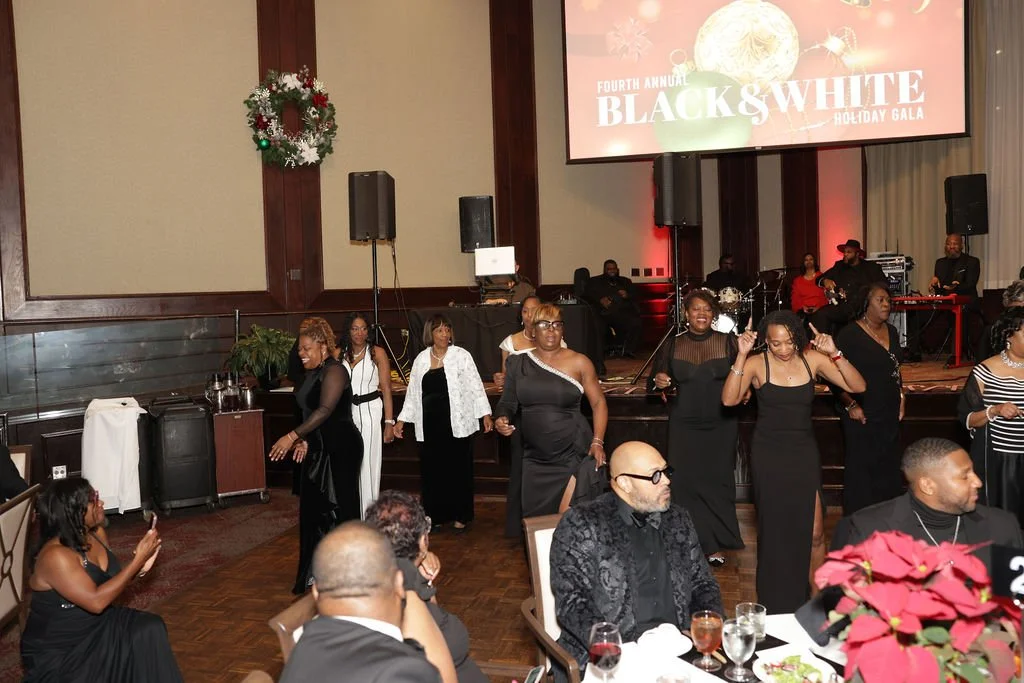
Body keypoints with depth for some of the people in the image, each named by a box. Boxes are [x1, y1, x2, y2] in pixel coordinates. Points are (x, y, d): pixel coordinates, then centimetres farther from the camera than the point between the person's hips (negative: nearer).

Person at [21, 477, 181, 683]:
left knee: (149, 629, -15)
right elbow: (96, 601, -30)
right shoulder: (55, 555, -26)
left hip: (97, 625, 8)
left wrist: (141, 567, -11)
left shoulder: (96, 533, -2)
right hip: (57, 649, -8)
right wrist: (138, 559, -28)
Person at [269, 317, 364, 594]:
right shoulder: (313, 373, 12)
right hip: (318, 449, 9)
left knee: (338, 509, -1)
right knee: (313, 508, 11)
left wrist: (292, 436, -31)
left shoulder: (334, 371, -16)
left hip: (340, 449, -9)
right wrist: (304, 440, 7)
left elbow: (325, 410, -27)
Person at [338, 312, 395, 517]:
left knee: (368, 465, -1)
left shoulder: (377, 353, -1)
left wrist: (389, 423, -7)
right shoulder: (339, 354, 8)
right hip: (345, 413, 3)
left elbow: (386, 389, -2)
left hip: (370, 411, -3)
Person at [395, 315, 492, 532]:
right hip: (430, 425, 3)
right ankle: (437, 516, 19)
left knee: (458, 469, 2)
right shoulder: (421, 360, 10)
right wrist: (402, 419, 12)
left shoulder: (461, 356, -1)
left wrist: (485, 414, -10)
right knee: (432, 471, 6)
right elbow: (413, 392, 15)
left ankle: (460, 516, 15)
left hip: (456, 423, -3)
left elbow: (475, 386, -3)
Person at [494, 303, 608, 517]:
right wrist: (502, 419, -12)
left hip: (574, 454, -3)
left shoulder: (579, 363, -2)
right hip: (534, 458, 3)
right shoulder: (518, 363, 5)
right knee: (535, 517, 9)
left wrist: (597, 442, -7)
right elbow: (508, 402, 10)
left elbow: (598, 402, 2)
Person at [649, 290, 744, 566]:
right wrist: (659, 382, -10)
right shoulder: (672, 346, 5)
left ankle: (716, 544, 16)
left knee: (718, 482, 2)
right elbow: (655, 382, 12)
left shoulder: (729, 343, 0)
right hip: (684, 425, 1)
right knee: (685, 483, -2)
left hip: (721, 425, -1)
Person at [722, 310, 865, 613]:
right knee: (775, 530, 11)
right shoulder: (756, 364, -10)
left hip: (804, 452, 2)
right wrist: (741, 356, -30)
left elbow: (857, 386, -7)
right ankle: (776, 607, 28)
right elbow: (729, 399, -23)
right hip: (768, 455, -1)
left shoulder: (812, 359, -3)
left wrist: (835, 354, -21)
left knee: (814, 532, 0)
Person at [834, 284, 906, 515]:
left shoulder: (891, 332, 11)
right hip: (862, 417, -7)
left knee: (889, 474, 11)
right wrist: (851, 405, -18)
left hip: (890, 416, 7)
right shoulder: (850, 334, -11)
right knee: (860, 473, -2)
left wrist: (901, 397, 14)